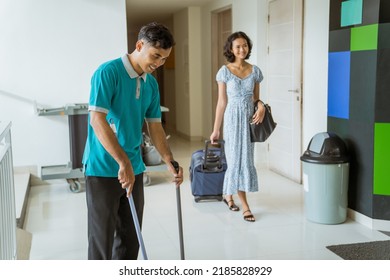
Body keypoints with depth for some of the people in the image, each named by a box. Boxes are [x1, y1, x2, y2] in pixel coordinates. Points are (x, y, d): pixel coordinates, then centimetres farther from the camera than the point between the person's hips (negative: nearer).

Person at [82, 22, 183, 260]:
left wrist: (170, 162, 4)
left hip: (134, 170, 7)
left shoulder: (151, 83, 8)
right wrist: (123, 162, -27)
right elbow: (97, 120, -23)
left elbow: (154, 125, 13)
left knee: (130, 236, 14)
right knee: (102, 237, 2)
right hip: (103, 169, -7)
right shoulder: (108, 72, -15)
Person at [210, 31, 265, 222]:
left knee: (245, 158, 9)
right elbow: (222, 102, -3)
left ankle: (228, 194, 30)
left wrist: (261, 108, -13)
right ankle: (245, 206, 3)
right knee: (238, 159, -3)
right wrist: (216, 129, -3)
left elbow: (256, 98, 11)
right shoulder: (225, 71, -5)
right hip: (233, 118, -4)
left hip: (249, 118, 4)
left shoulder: (255, 71, 5)